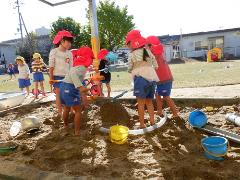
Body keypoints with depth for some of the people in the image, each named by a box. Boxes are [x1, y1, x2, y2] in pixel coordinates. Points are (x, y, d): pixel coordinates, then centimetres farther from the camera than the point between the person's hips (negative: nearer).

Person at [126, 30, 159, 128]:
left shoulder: (132, 54, -3)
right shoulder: (148, 51, 11)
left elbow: (129, 69, 3)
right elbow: (155, 65, 13)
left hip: (141, 79, -6)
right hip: (152, 78, 6)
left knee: (141, 103, 2)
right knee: (149, 102, 16)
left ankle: (142, 124, 6)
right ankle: (152, 121, 20)